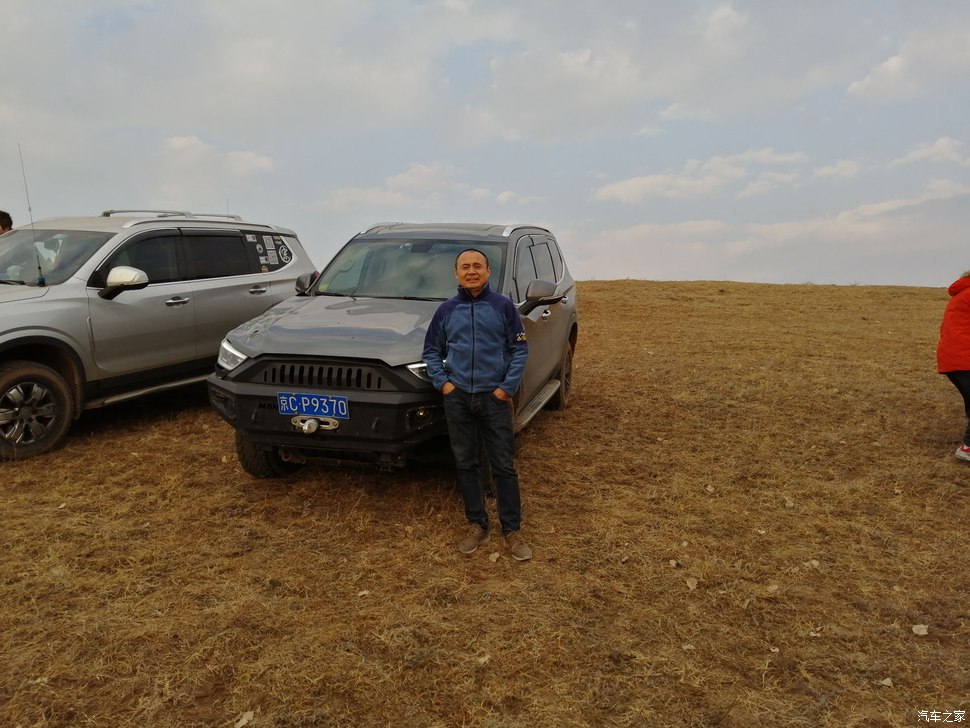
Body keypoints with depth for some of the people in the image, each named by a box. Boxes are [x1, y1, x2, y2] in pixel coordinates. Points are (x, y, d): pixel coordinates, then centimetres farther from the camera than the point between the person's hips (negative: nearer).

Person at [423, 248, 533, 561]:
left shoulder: (503, 306, -1)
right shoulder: (446, 310, 6)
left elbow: (520, 350, 0)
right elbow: (432, 351, 13)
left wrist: (507, 387, -8)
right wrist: (442, 382, -1)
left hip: (494, 397, -2)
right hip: (457, 398, 2)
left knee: (504, 466, 2)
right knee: (465, 463, 9)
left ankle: (512, 531, 15)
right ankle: (477, 525, 23)